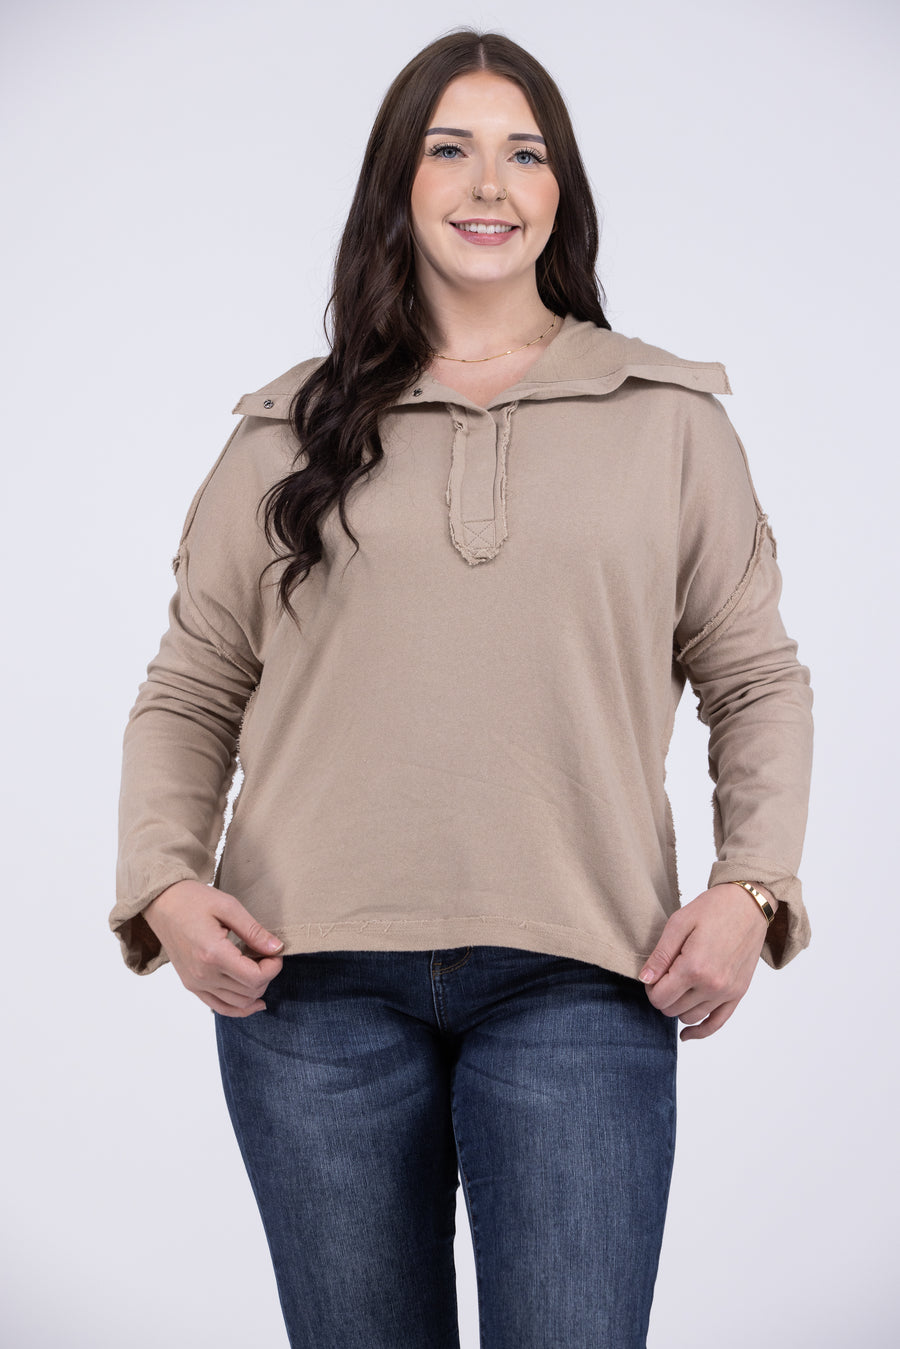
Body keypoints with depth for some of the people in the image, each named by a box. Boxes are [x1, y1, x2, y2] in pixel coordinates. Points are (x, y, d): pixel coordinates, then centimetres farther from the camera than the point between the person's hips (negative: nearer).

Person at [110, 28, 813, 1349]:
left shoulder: (673, 421, 10)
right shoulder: (289, 435, 11)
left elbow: (757, 681, 12)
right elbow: (189, 692, 12)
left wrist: (752, 885, -2)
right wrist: (164, 881, -3)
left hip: (578, 987, -1)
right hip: (311, 981, 1)